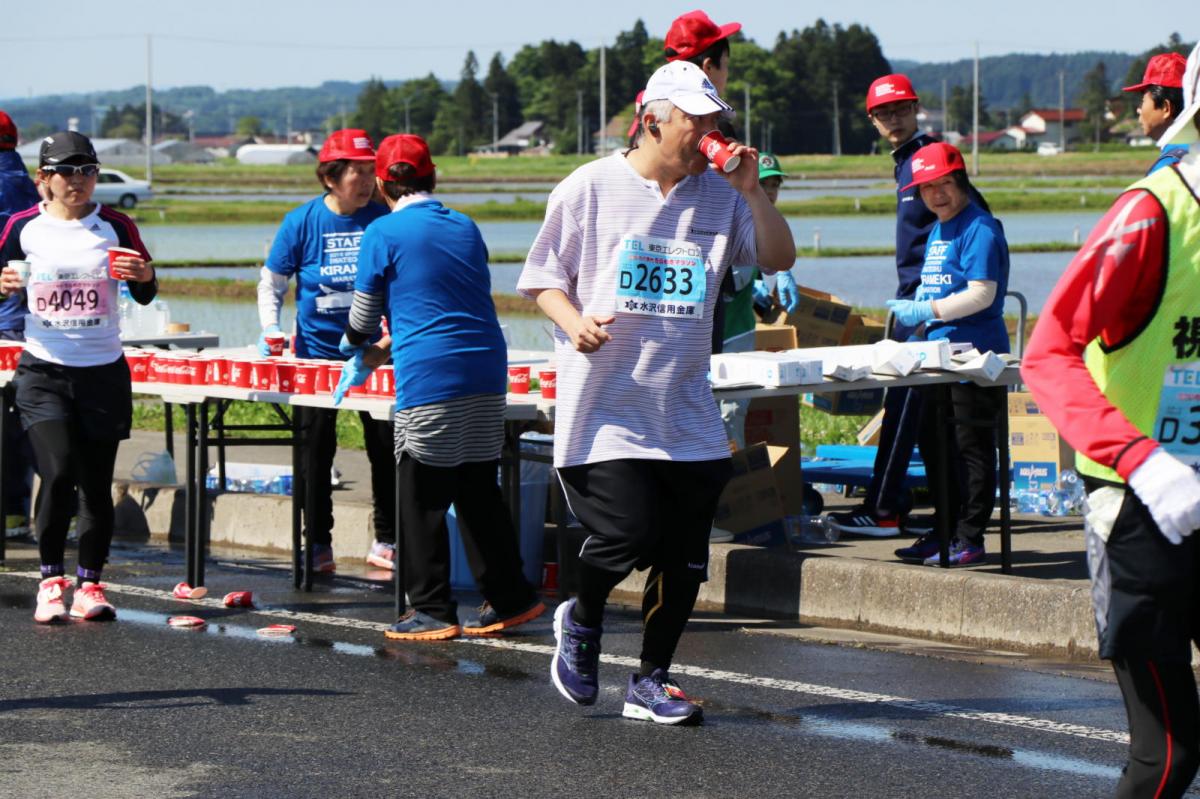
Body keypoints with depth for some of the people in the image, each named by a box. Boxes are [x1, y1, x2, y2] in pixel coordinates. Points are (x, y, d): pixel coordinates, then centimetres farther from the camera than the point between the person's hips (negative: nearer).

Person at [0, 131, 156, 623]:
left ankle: (89, 584, 15)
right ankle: (51, 580, 0)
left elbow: (145, 297, 7)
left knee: (96, 484, 3)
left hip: (103, 372, 1)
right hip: (43, 373, -1)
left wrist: (144, 278, -15)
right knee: (58, 473, -15)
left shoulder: (115, 227, 2)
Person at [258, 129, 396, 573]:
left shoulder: (383, 220, -5)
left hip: (372, 354, 1)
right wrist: (270, 328, -10)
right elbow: (272, 283, 4)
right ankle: (318, 545, 13)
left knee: (385, 448, 3)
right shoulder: (302, 222, -6)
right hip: (316, 352, -1)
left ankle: (386, 542, 14)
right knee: (316, 452, 4)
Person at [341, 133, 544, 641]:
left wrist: (356, 352, 30)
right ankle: (508, 597, 16)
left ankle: (432, 611, 3)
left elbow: (364, 316, 6)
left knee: (423, 498, 2)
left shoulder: (384, 233, -3)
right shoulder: (465, 228, 15)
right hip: (487, 371, 6)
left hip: (429, 379, -6)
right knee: (479, 490, 14)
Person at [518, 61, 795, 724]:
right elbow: (541, 277, 3)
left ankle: (651, 681, 19)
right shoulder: (590, 187, -2)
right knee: (629, 533, -16)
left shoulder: (719, 194, 8)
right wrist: (575, 322, -16)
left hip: (687, 411, 4)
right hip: (603, 403, -4)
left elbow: (779, 258, 3)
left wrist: (751, 190, -8)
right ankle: (581, 622, 17)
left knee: (684, 558, 3)